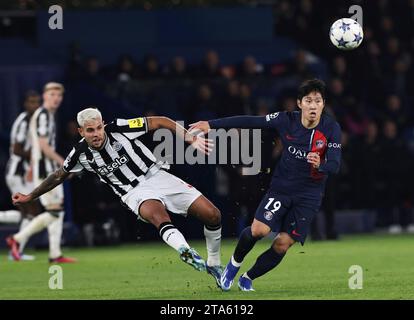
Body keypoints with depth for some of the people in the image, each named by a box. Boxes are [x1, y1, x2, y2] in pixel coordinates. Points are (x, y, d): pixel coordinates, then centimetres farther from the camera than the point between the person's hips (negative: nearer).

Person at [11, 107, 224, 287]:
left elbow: (161, 122, -6)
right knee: (155, 213, -38)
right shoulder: (81, 154, -4)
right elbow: (60, 175, 16)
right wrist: (30, 197, 23)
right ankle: (185, 250, -65)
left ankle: (214, 264, 15)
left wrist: (192, 140, -16)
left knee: (212, 215, -9)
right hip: (135, 192, -1)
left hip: (156, 175, 1)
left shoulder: (118, 129, -11)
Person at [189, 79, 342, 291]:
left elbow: (334, 165, -18)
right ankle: (234, 263, 11)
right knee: (259, 229, -19)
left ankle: (249, 278, 19)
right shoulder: (286, 120, -10)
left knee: (283, 244, -6)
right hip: (281, 187, 0)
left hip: (309, 195, 0)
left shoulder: (331, 128, -12)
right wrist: (211, 125, -7)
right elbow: (249, 122, -6)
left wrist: (320, 165, -43)